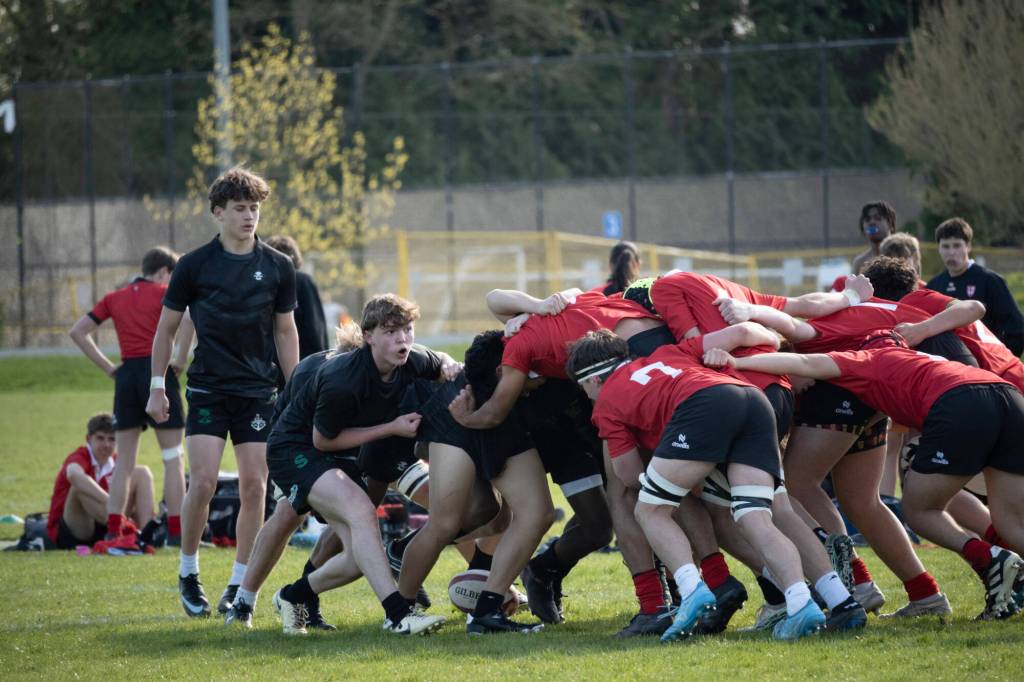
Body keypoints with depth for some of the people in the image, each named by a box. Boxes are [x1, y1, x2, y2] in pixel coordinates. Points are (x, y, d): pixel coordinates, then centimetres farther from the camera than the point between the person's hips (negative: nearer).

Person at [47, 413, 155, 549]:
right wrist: (108, 501, -56)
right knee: (81, 487, -35)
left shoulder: (115, 463, 5)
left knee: (141, 473, 0)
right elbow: (74, 475, -44)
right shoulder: (79, 459, -17)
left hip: (102, 528, 6)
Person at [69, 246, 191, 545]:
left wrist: (107, 366, 12)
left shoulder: (115, 298, 15)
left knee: (124, 462, 9)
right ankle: (176, 531, -2)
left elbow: (77, 332, 15)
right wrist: (181, 358, -10)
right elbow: (186, 315, -20)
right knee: (172, 458, 2)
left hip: (126, 375, 4)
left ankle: (113, 531, 3)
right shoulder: (162, 294, 1)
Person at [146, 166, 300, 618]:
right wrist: (157, 386, 4)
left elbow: (285, 331, 13)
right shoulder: (194, 266, -2)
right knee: (202, 483, -12)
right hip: (208, 389, -2)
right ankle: (188, 573, 6)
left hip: (259, 391, 2)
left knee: (254, 487, -2)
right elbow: (166, 327, 7)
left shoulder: (277, 268, 3)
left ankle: (239, 585, 7)